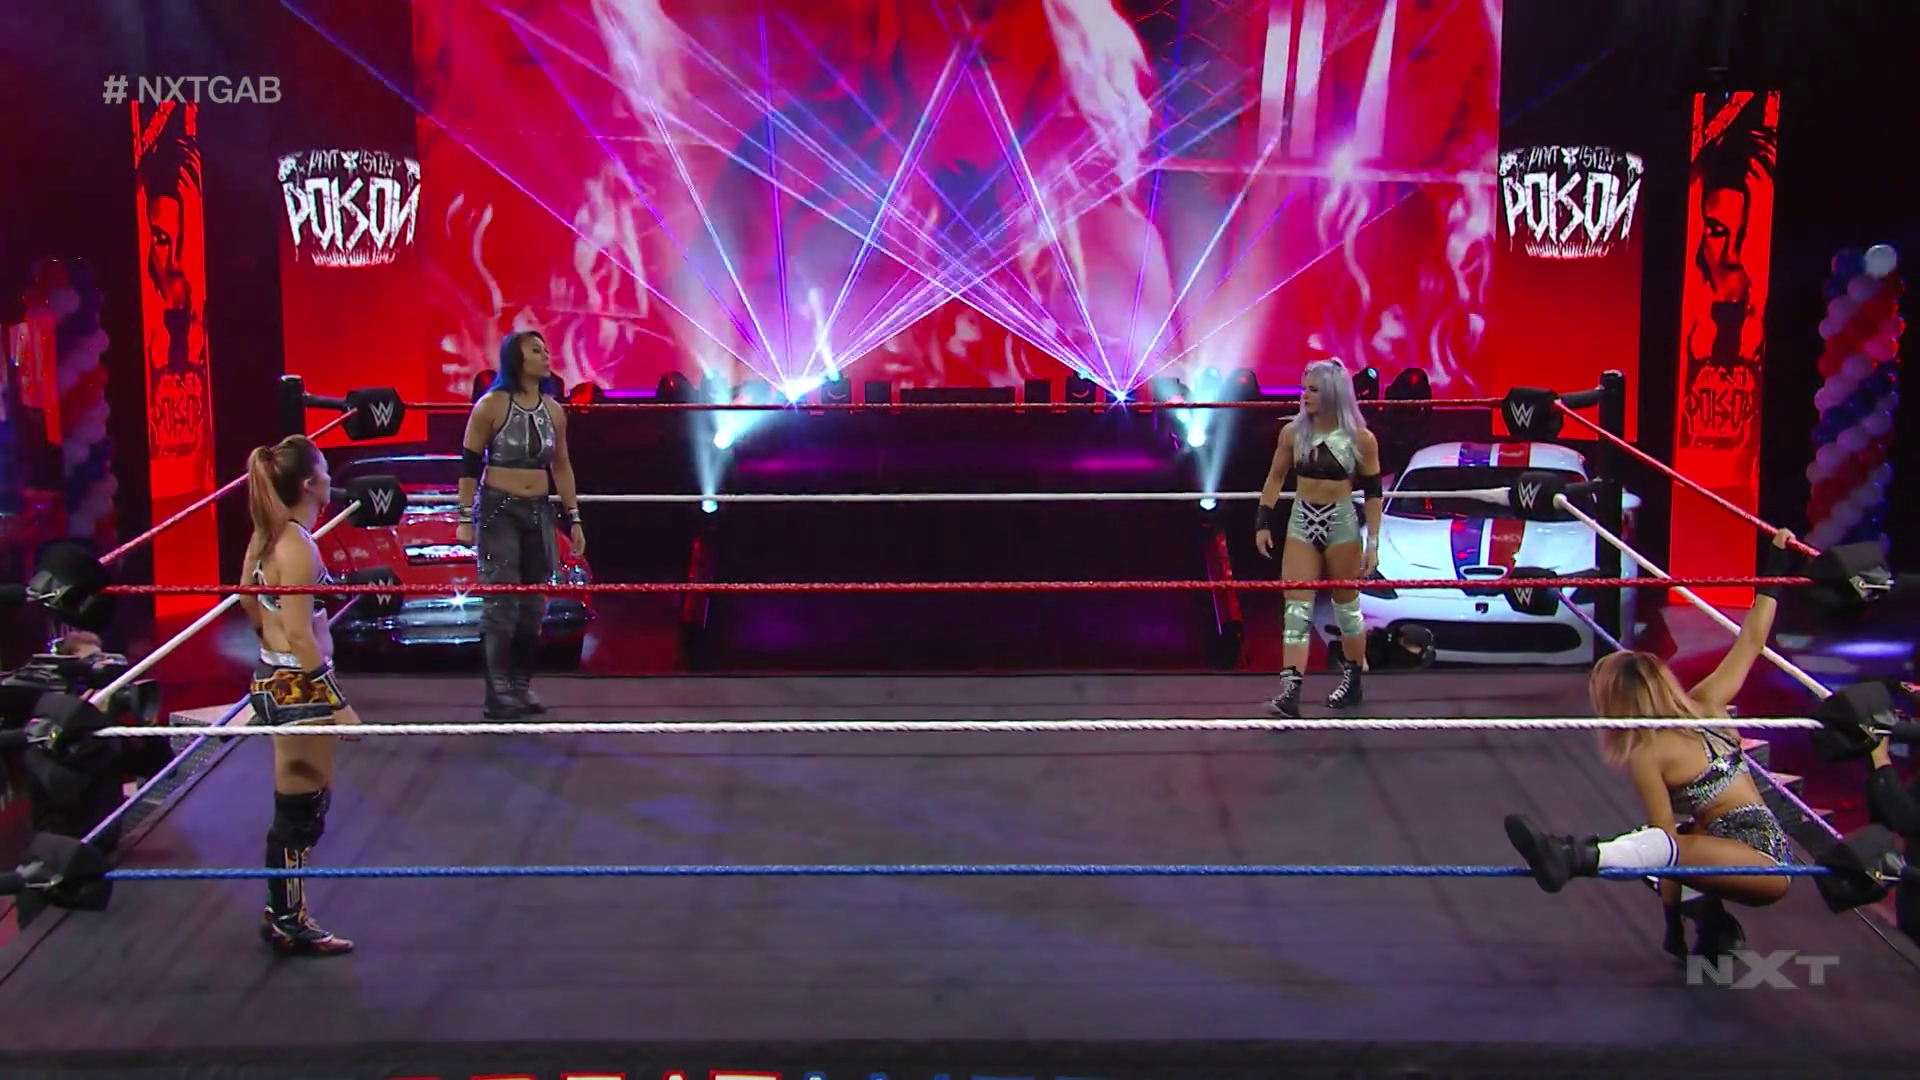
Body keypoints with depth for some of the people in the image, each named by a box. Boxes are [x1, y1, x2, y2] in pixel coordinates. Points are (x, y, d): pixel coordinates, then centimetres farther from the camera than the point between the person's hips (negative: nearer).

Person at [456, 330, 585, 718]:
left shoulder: (553, 410, 7)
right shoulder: (491, 406, -8)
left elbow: (561, 467, 14)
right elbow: (469, 464, -6)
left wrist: (574, 518, 12)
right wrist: (465, 518, -10)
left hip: (538, 512, 5)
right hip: (497, 510, -5)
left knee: (534, 603, 6)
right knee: (502, 602, -6)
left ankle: (522, 685, 16)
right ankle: (498, 692, 0)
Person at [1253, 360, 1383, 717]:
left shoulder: (1361, 439, -9)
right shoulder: (1293, 432, -3)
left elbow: (1373, 493, -4)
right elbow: (1276, 477, 8)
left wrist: (1373, 543, -5)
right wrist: (1263, 521, 2)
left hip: (1341, 523, -2)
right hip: (1302, 522, 2)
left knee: (1346, 605, 12)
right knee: (1296, 607, -5)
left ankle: (1353, 681, 30)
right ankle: (1290, 691, -10)